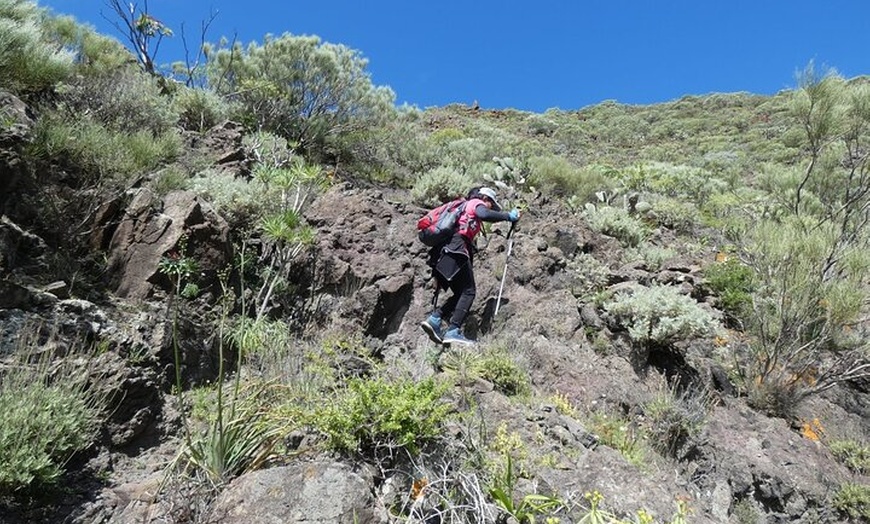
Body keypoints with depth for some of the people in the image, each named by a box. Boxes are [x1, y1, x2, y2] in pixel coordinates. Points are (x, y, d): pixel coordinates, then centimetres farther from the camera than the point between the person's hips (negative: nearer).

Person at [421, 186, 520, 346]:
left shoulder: (463, 207, 35)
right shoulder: (477, 203, 11)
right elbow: (484, 215, -16)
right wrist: (508, 216, -5)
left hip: (444, 252, 9)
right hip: (457, 250, -9)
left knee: (460, 293, 11)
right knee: (469, 291, -9)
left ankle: (434, 319, -3)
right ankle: (453, 332, -19)